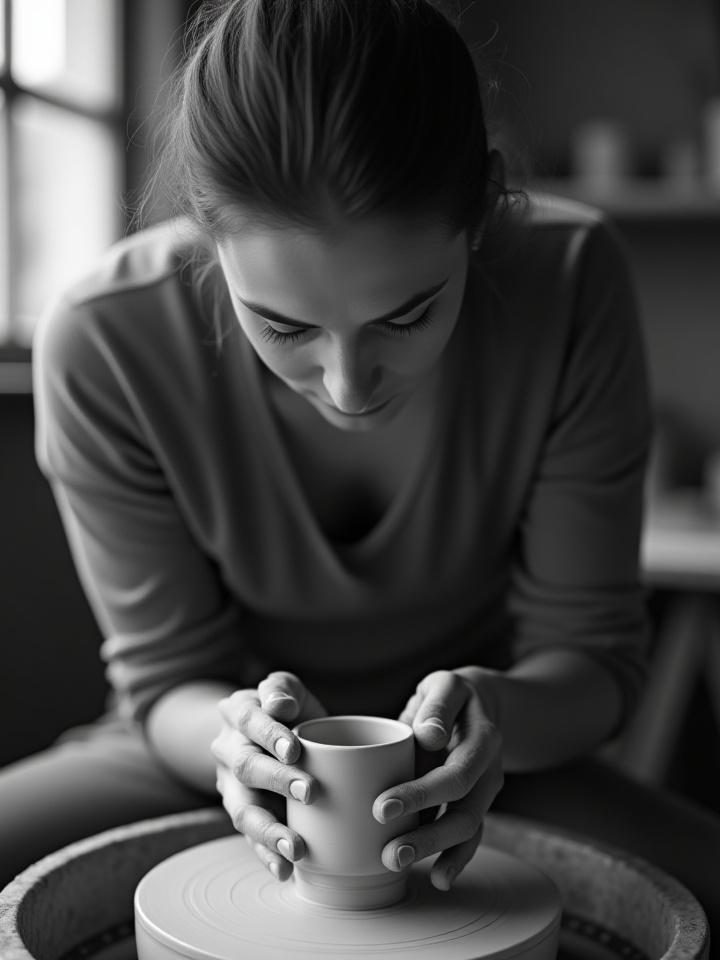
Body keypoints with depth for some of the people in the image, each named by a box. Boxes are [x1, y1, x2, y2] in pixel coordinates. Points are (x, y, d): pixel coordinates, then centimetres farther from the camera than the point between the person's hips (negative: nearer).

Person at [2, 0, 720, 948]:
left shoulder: (571, 279, -24)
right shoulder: (103, 343, -25)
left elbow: (593, 651, -14)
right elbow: (164, 680, -12)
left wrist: (501, 717, -36)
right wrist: (234, 732, -34)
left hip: (464, 762, 1)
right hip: (231, 750, 0)